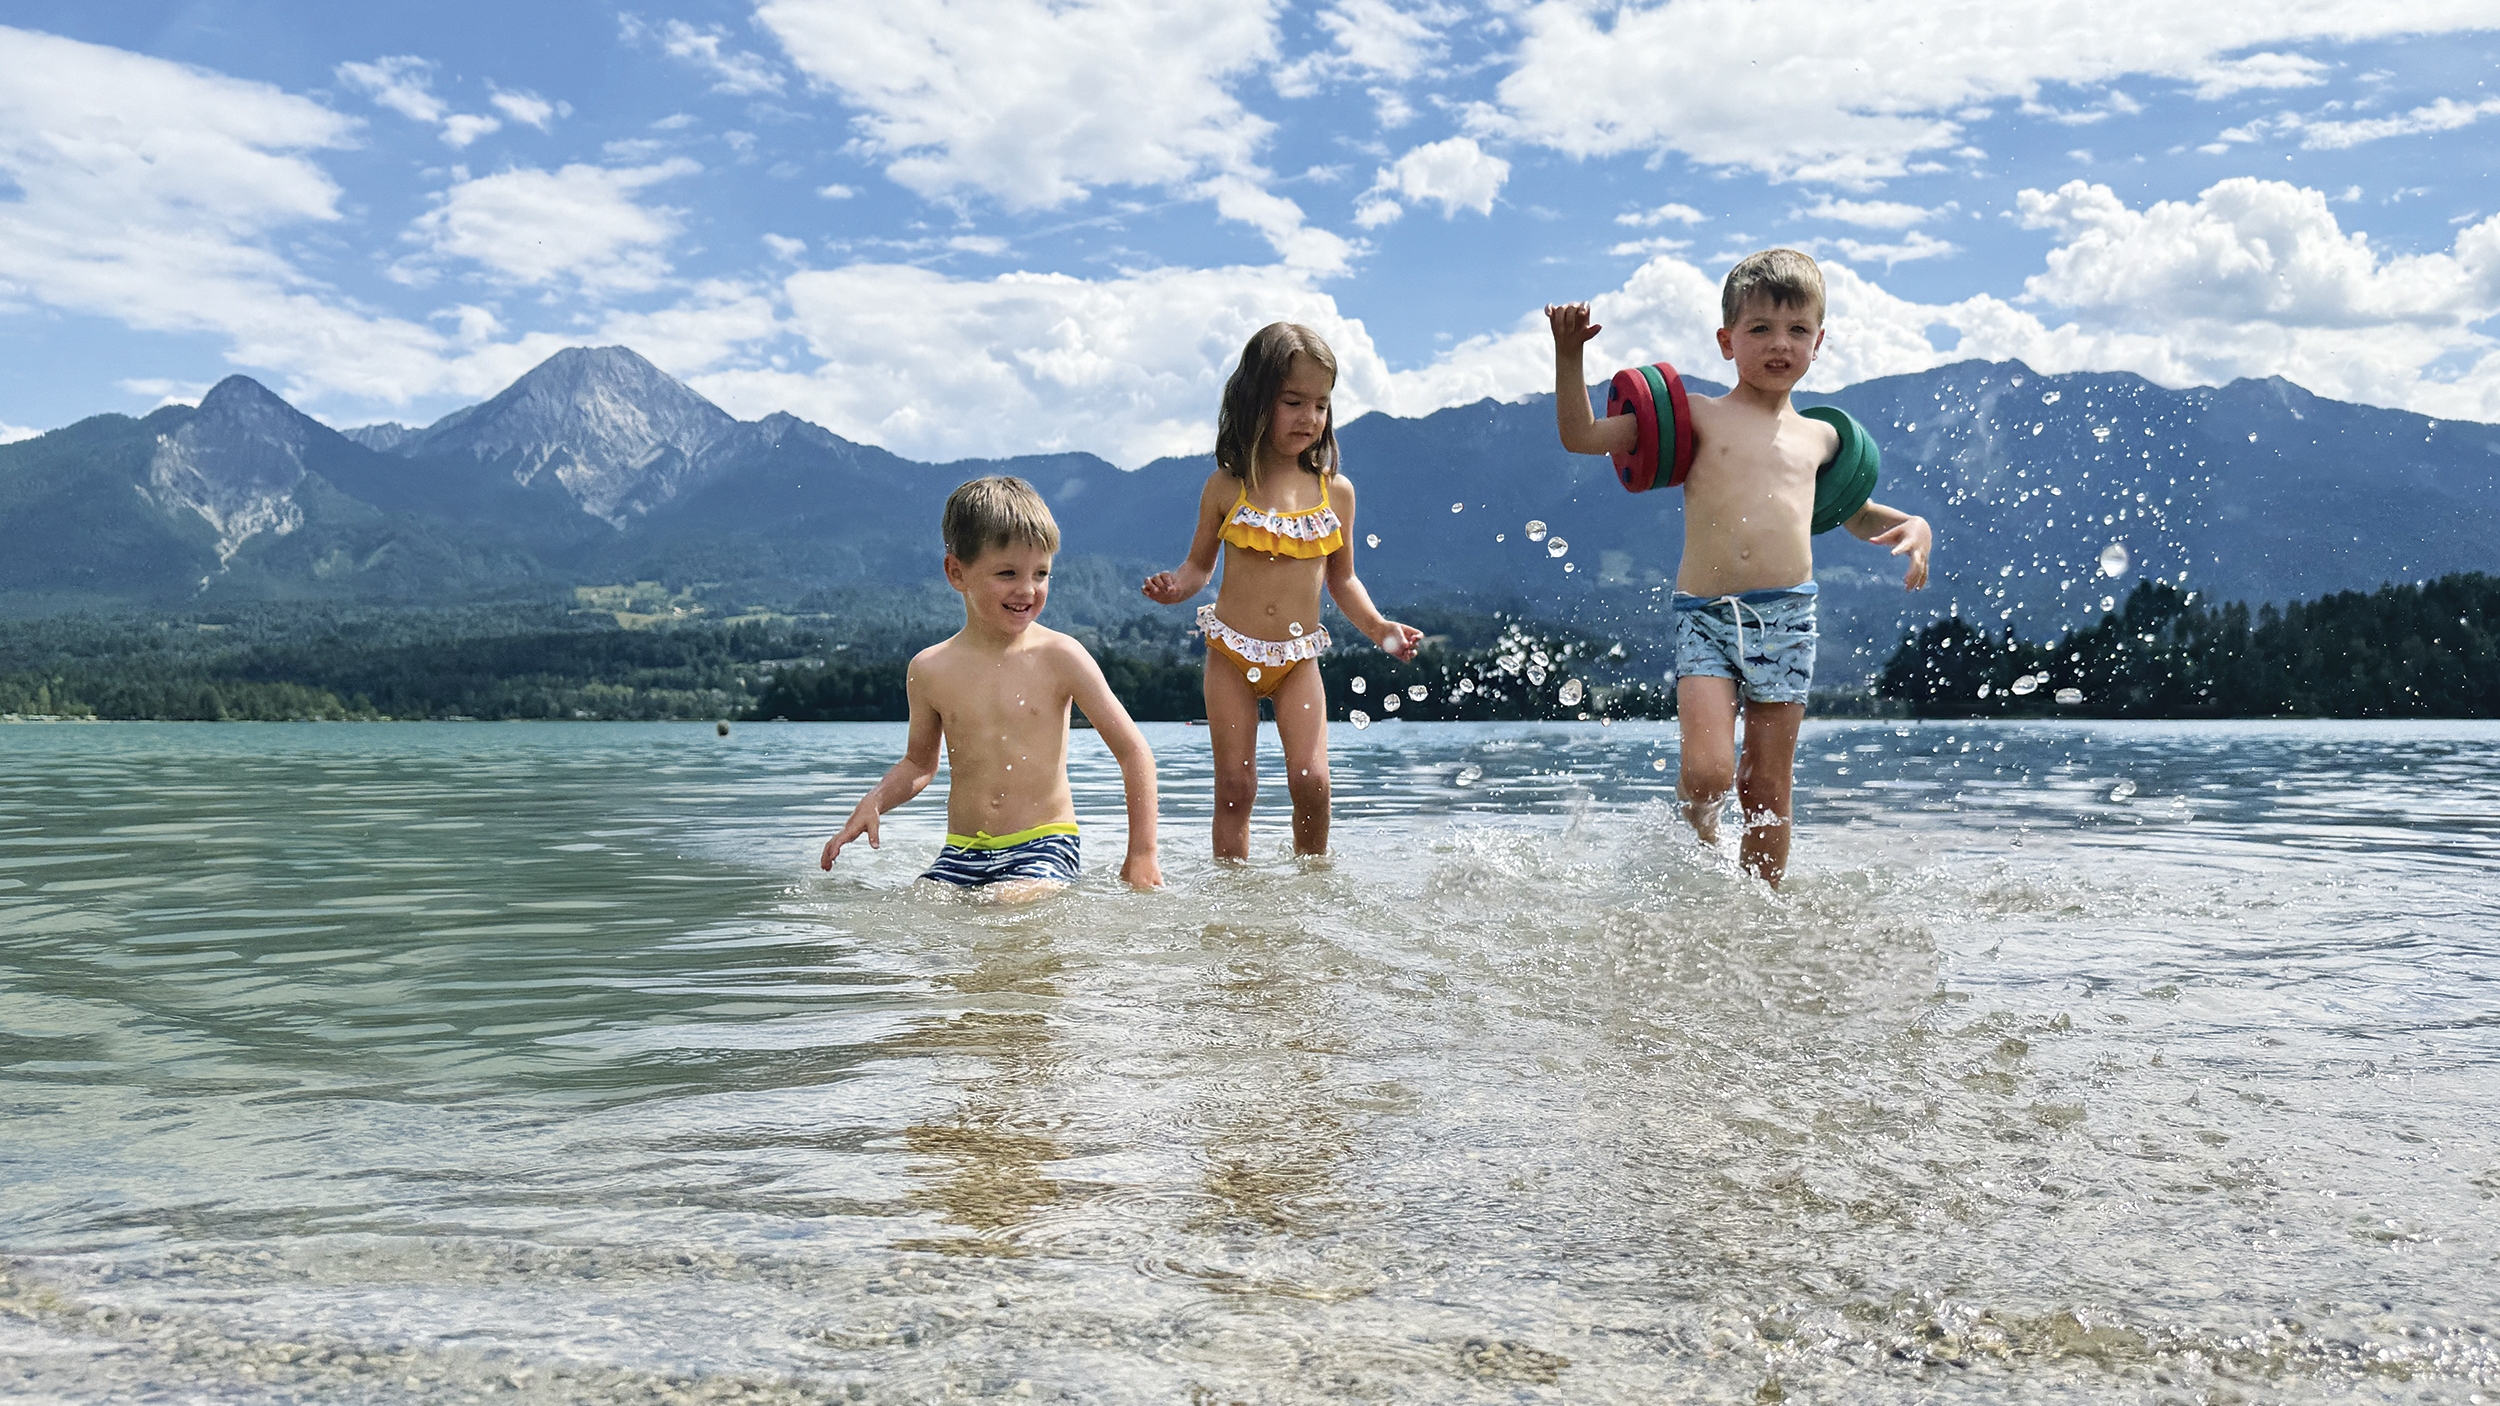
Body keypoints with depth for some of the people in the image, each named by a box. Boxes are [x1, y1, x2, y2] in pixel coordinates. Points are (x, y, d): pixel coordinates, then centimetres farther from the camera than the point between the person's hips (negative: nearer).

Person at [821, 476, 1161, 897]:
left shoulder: (1060, 657, -6)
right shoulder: (928, 669, 3)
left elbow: (1134, 752, -1)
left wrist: (1142, 854, -4)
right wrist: (873, 803, 1)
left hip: (1044, 847, -2)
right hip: (962, 852, 3)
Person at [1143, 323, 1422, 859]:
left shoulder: (1336, 491, 1)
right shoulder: (1227, 486, -3)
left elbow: (1341, 579, 10)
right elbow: (1200, 564, 7)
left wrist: (1377, 626, -5)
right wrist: (1175, 585, -15)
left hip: (1298, 659, 1)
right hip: (1232, 653, -1)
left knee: (1311, 780, -9)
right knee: (1235, 785, 1)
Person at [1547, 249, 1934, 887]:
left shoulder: (1818, 438, 17)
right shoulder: (1699, 417, 7)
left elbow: (1855, 512, 34)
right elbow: (1581, 435, 3)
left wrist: (1911, 526, 14)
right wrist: (1569, 354, -9)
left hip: (1787, 618, 3)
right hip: (1705, 615, -3)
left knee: (1768, 788, 6)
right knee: (1707, 773, -16)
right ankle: (1700, 848, 17)